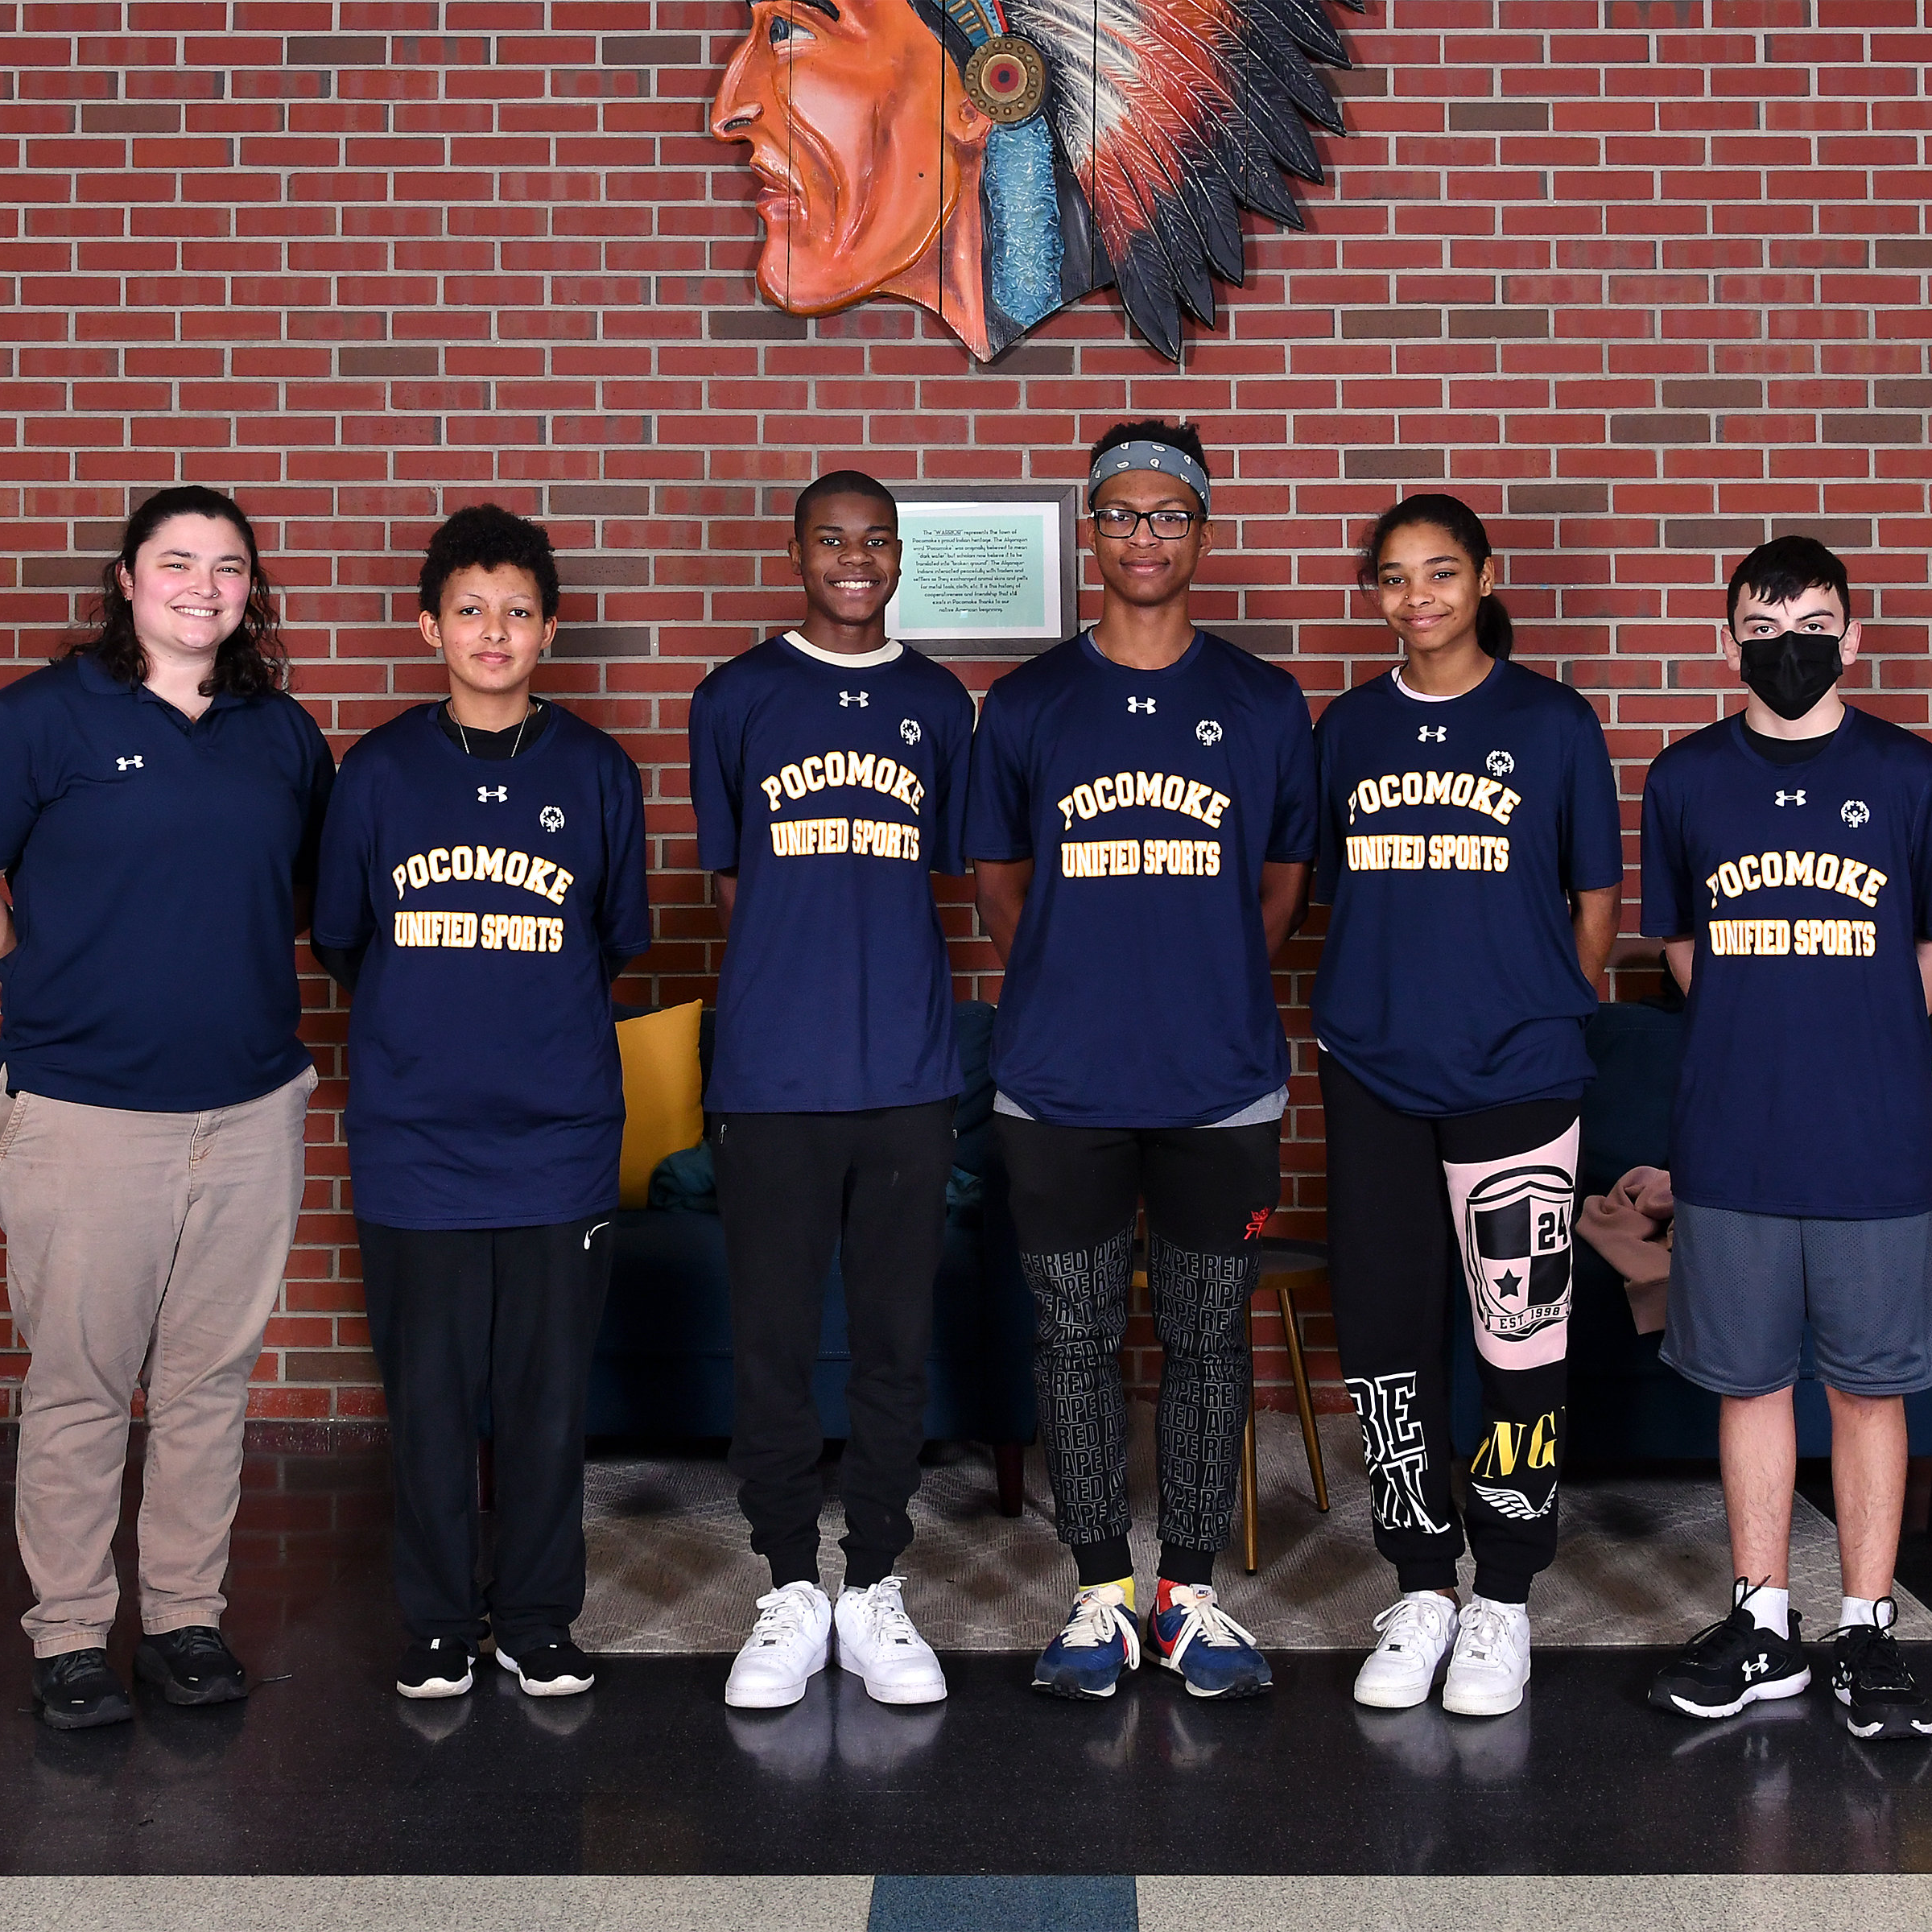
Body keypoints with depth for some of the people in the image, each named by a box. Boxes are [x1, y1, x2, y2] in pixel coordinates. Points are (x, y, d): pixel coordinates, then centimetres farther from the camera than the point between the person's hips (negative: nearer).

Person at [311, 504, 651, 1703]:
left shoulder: (597, 772, 3)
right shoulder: (379, 772, 3)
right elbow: (341, 941, 12)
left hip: (560, 1138, 0)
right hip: (415, 1141, 0)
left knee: (551, 1393, 6)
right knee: (428, 1394, 6)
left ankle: (538, 1620, 22)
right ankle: (442, 1624, 21)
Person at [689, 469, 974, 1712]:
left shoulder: (939, 704, 11)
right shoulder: (737, 699, 6)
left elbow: (946, 874, 15)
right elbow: (728, 879, 11)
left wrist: (889, 985, 6)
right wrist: (797, 976, 5)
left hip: (910, 1071, 2)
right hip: (773, 1072, -1)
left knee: (898, 1337, 7)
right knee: (773, 1339, 3)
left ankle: (877, 1591, 19)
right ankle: (792, 1590, 17)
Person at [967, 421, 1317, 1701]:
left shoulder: (1266, 706, 4)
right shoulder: (1026, 706, 4)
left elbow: (1284, 882, 13)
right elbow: (999, 878, 12)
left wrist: (1213, 993, 6)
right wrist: (1071, 991, 4)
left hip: (1223, 1085, 0)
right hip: (1060, 1088, 0)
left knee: (1209, 1335, 8)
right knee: (1079, 1334, 7)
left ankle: (1194, 1596, 22)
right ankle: (1103, 1594, 21)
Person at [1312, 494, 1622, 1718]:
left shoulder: (1554, 724, 1)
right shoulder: (1349, 728, 10)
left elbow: (1597, 896, 6)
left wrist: (1552, 1019, 5)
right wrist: (1377, 1000, 10)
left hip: (1515, 1076, -3)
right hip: (1372, 1071, 3)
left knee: (1520, 1337, -1)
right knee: (1384, 1332, 6)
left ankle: (1504, 1597, 15)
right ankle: (1422, 1589, 20)